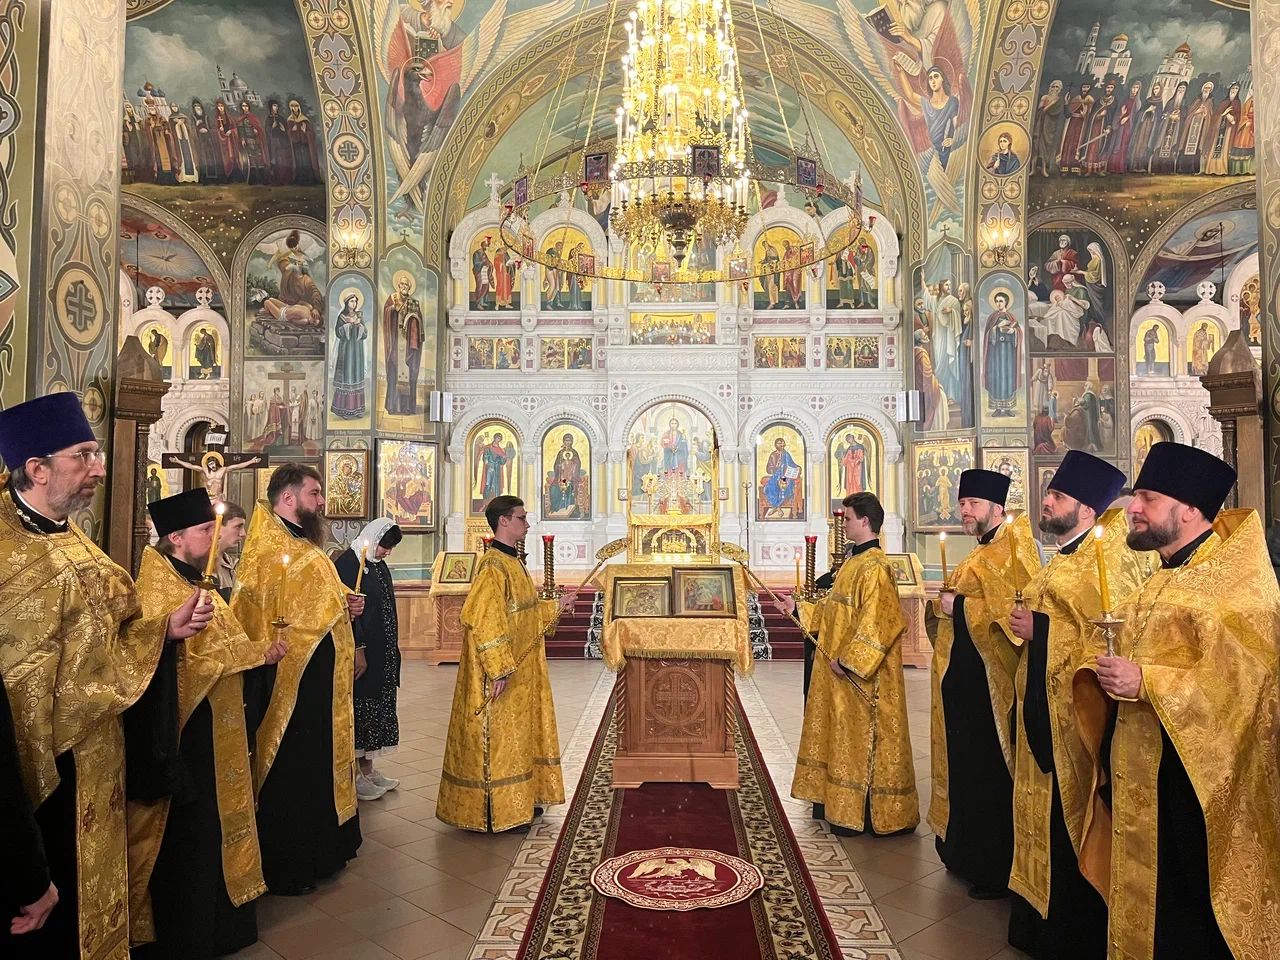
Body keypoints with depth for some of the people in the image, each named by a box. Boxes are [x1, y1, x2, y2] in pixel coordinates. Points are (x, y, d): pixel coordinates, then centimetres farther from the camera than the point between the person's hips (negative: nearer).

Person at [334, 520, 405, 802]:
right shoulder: (346, 564, -14)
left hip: (382, 654, 9)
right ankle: (353, 776, 11)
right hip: (360, 653, -9)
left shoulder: (379, 565, 12)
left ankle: (367, 769, 24)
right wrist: (358, 650, -22)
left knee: (376, 710, 13)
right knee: (358, 709, 0)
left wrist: (391, 650, 16)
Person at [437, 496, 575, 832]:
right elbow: (483, 620, -25)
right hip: (502, 676, -10)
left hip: (521, 670, 10)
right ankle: (494, 813, 13)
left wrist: (555, 607, 14)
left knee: (519, 734, 18)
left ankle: (520, 799, 30)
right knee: (497, 737, 1)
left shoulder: (513, 562, 11)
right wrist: (498, 670, -26)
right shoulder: (493, 566, -19)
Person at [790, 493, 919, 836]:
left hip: (859, 675, -10)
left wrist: (847, 661, -22)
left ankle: (862, 813, 12)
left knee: (861, 739, 1)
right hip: (840, 668, 10)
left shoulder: (873, 567, -20)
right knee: (845, 737, 16)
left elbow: (875, 622, -24)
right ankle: (846, 804, 27)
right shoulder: (854, 561, 11)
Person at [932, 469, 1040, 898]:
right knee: (966, 768, 17)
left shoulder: (1010, 551, -13)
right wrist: (950, 602, 7)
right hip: (963, 680, 10)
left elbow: (1012, 609, -24)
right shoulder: (980, 555, 17)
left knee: (986, 776, -1)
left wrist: (960, 606, -16)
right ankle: (965, 854, 30)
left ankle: (994, 872, 12)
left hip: (987, 683, -10)